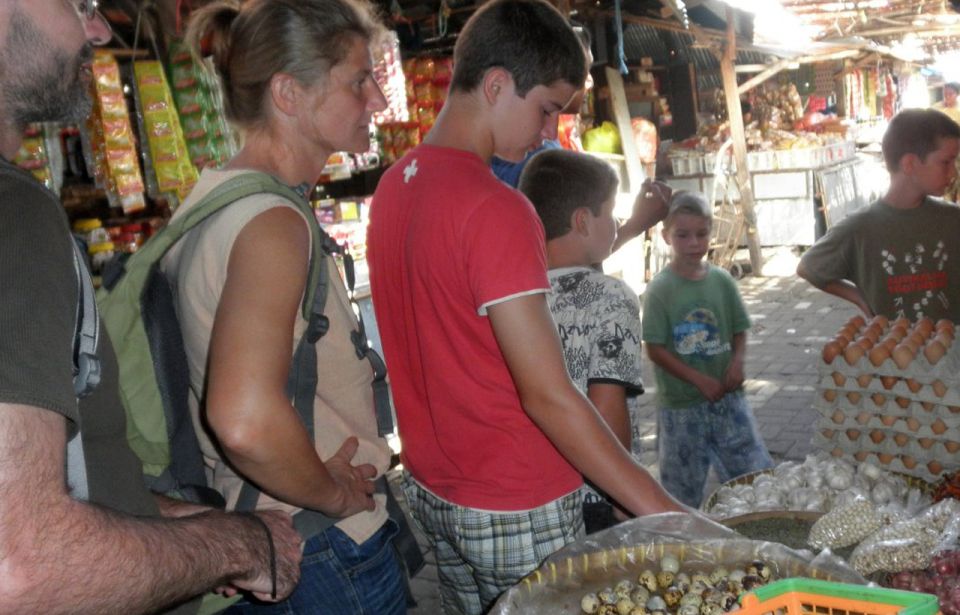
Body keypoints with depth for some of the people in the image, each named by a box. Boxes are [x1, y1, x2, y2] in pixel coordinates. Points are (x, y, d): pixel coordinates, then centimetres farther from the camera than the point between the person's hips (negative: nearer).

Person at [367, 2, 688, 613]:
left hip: (431, 489, 8)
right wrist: (663, 511, -22)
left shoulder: (393, 187, 3)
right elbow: (547, 394, -26)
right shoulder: (495, 208, -23)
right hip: (515, 510, -8)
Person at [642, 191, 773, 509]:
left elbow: (739, 330, 10)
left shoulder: (721, 280, 2)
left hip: (728, 399, 4)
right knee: (682, 492, 8)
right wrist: (700, 380, -17)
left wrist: (738, 360, -10)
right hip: (681, 405, -4)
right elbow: (655, 348, -10)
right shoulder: (660, 289, -9)